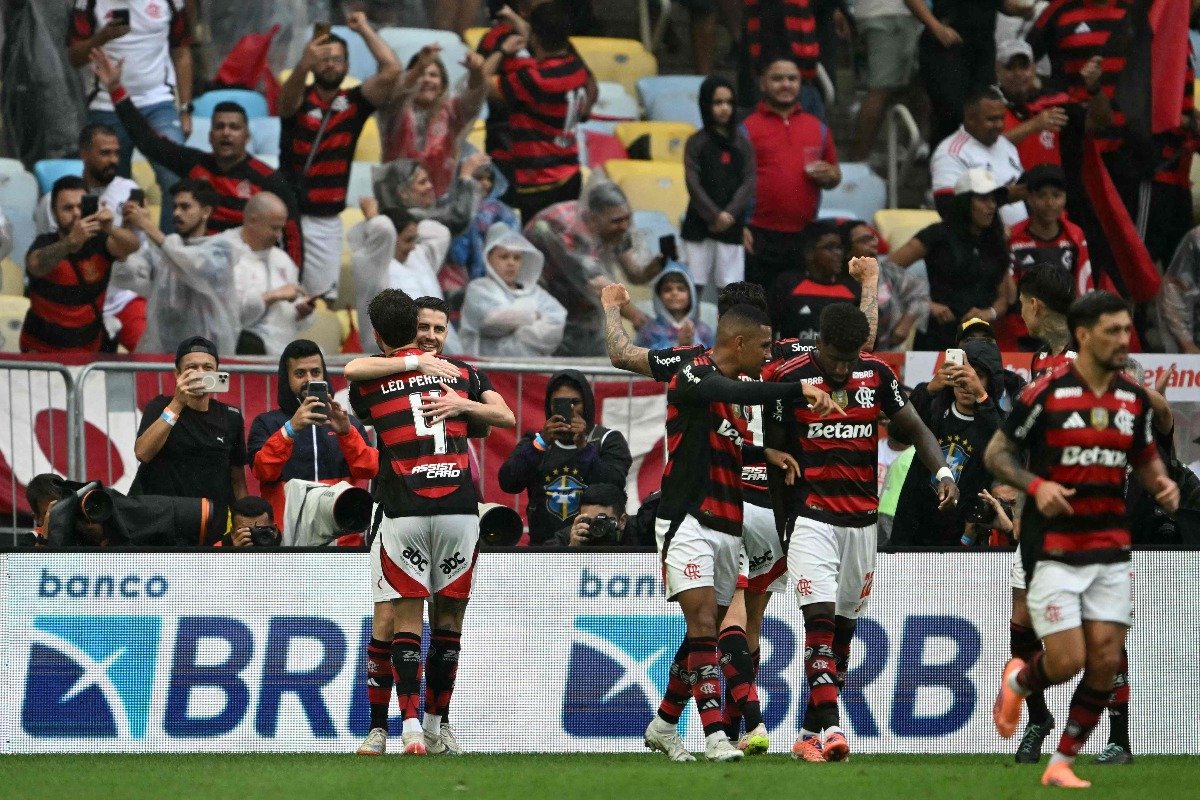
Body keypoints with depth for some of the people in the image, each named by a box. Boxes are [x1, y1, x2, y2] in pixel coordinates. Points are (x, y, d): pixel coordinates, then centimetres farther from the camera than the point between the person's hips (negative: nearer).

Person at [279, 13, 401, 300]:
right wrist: (304, 65, -50)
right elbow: (289, 96, -29)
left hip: (326, 222, 2)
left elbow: (392, 71, -8)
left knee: (324, 295, 2)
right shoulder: (298, 99, -3)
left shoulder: (354, 102, 4)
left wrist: (365, 29, 0)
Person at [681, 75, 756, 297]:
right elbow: (693, 185, -6)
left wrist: (728, 215, -13)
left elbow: (749, 183, 0)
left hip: (731, 228, 2)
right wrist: (715, 216, -15)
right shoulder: (696, 143, 1)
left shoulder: (742, 144, 6)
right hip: (699, 226, -2)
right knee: (693, 287, -3)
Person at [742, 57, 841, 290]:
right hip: (760, 237, -4)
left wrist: (828, 176, -1)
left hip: (805, 236, 4)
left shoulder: (817, 128, 17)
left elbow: (835, 176, 24)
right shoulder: (748, 128, 4)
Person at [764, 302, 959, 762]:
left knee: (844, 626, 8)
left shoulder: (877, 374, 3)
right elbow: (774, 456, 1)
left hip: (862, 519, 4)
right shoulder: (789, 379, -6)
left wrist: (942, 471, -9)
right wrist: (781, 528, 3)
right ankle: (830, 728, -25)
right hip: (811, 516, -4)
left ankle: (811, 734, 16)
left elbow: (913, 428, 10)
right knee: (820, 619, -17)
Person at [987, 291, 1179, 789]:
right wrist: (1035, 485, -20)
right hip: (1053, 552, -5)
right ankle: (1018, 681, 28)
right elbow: (996, 454, -3)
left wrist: (1162, 485, -3)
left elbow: (1145, 458, 19)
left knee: (1105, 660, -2)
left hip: (1111, 551, 5)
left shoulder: (1134, 398, 4)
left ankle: (1062, 763, 12)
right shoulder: (1046, 393, -11)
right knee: (1066, 662, -8)